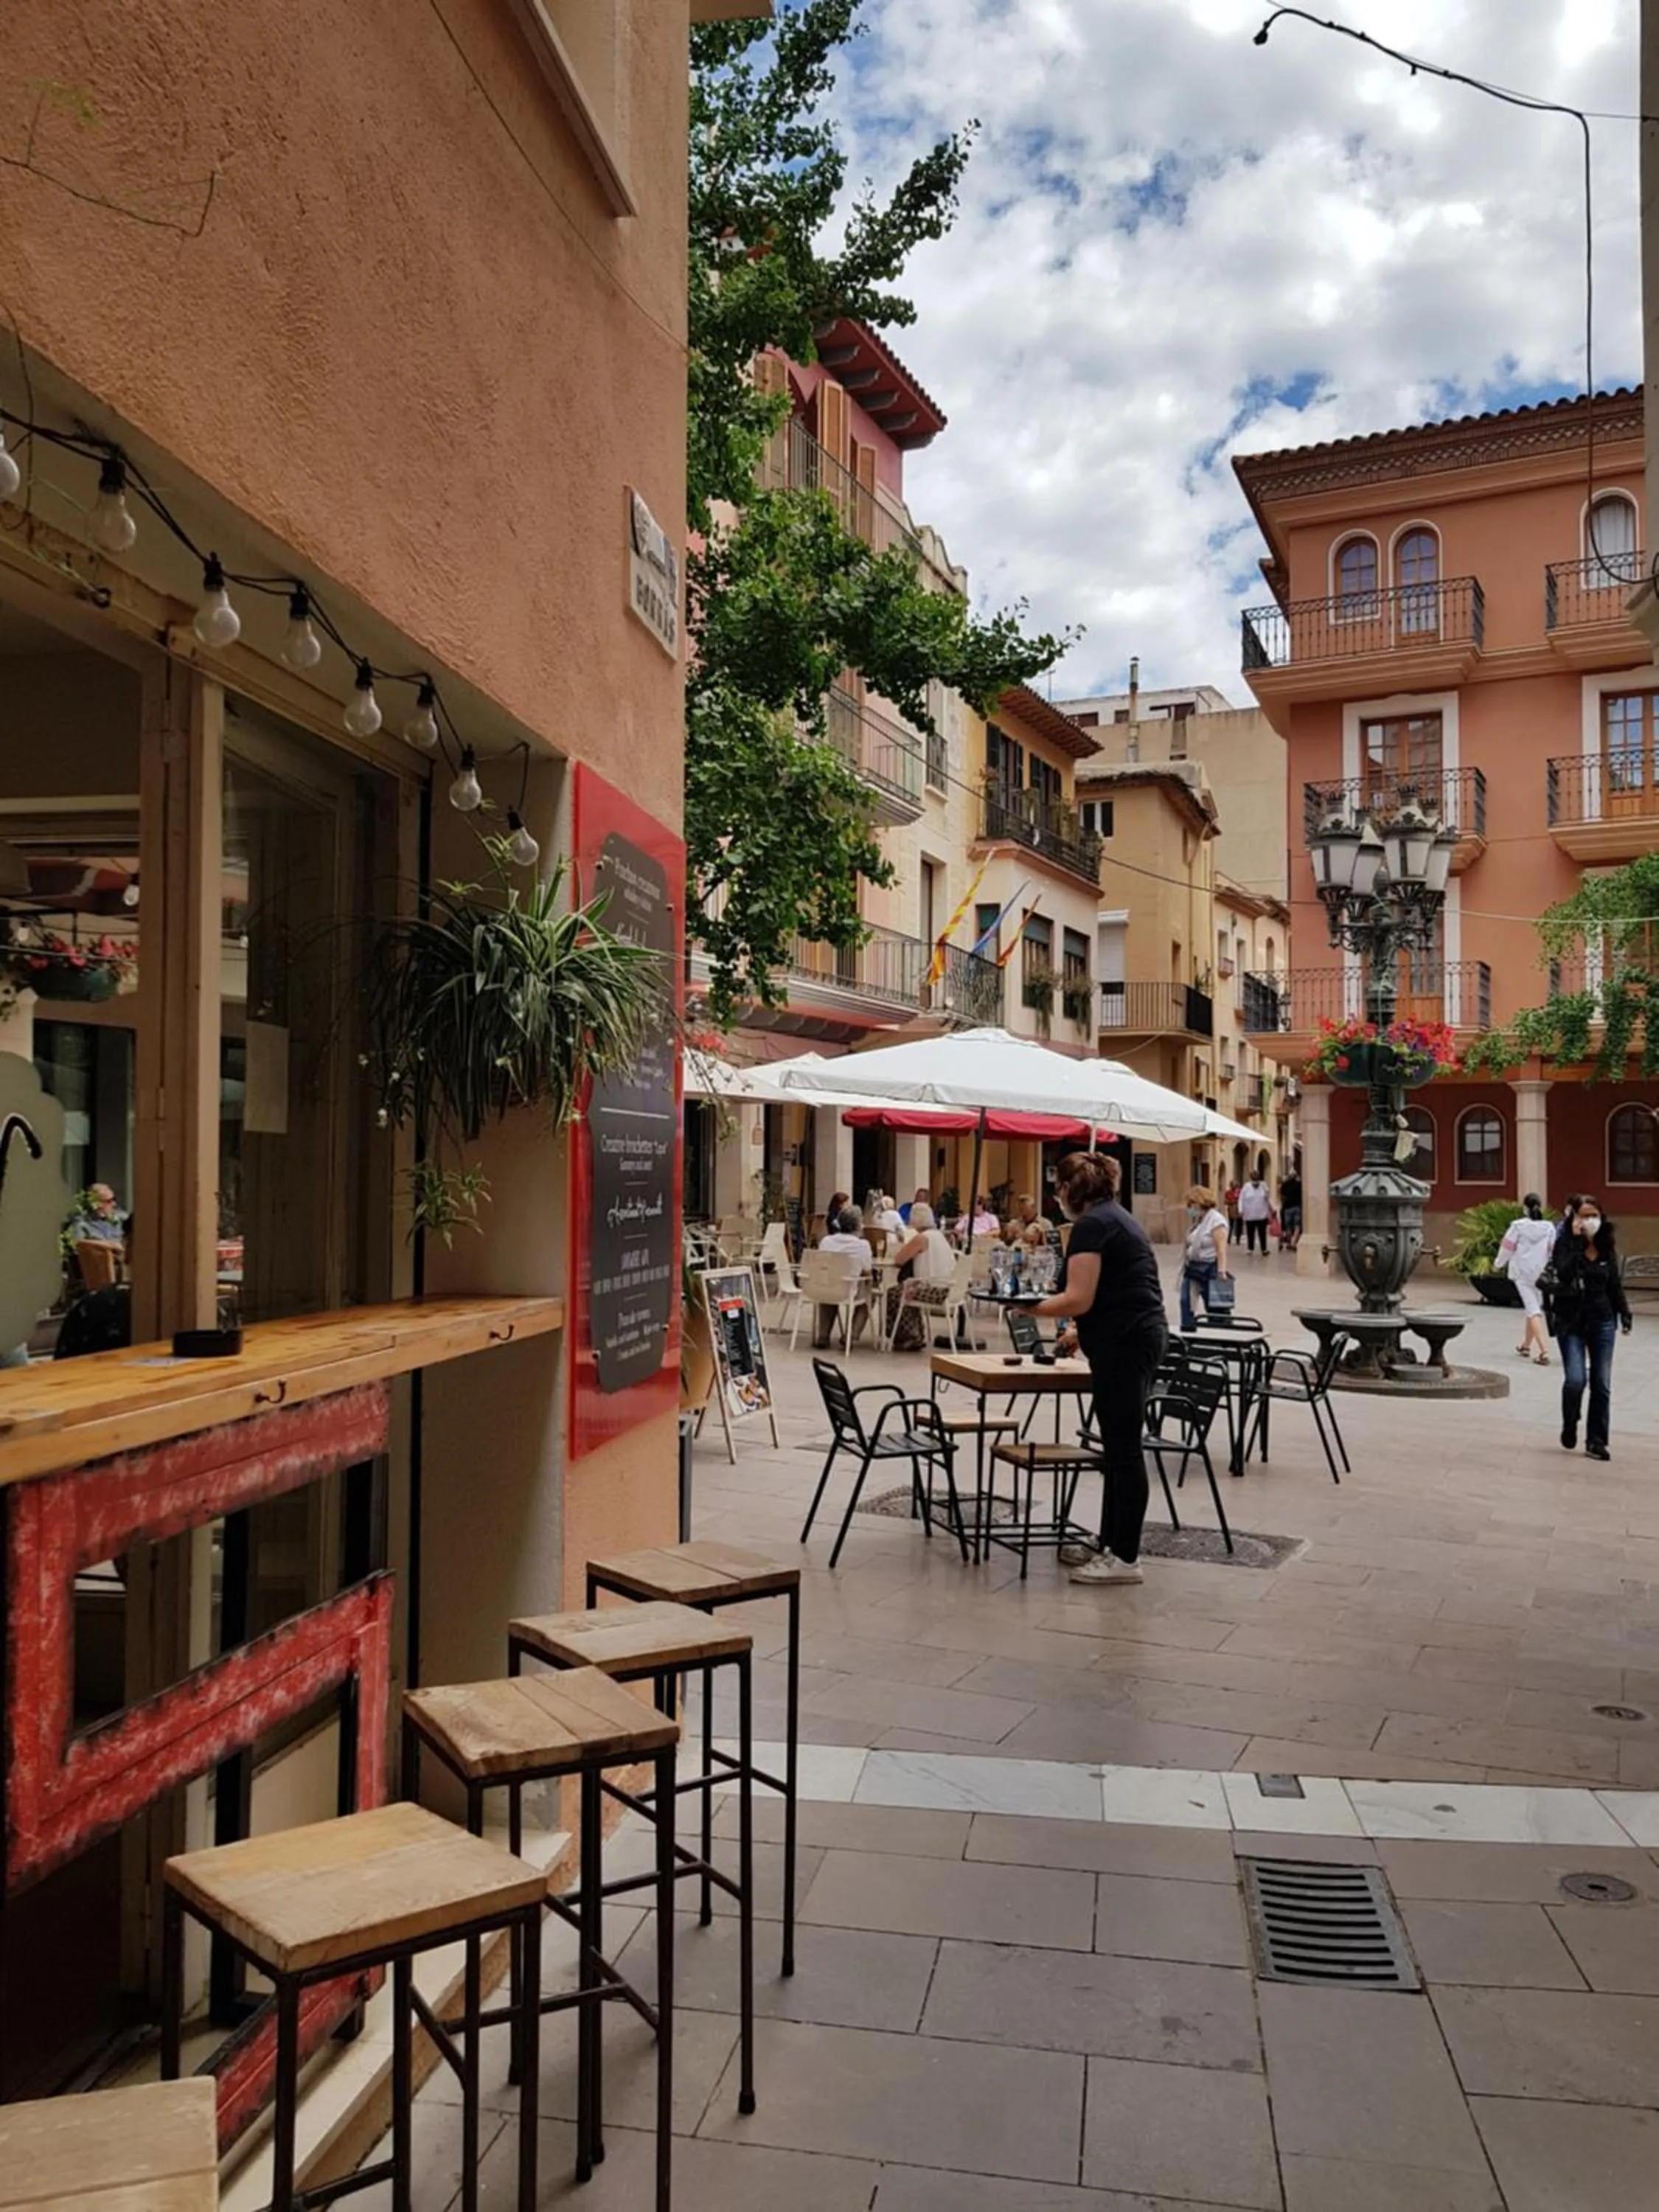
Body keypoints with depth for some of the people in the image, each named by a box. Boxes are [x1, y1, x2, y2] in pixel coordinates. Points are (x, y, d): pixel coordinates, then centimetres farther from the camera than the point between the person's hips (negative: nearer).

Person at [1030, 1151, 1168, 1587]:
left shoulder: (1091, 1225, -12)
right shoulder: (1117, 1217, 19)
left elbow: (1079, 1298, -18)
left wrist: (1031, 1307, -3)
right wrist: (1080, 1330, 38)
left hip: (1124, 1345, -10)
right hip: (1140, 1337, 10)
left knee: (1122, 1449, -5)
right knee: (1119, 1447, 14)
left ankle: (1125, 1558, 1)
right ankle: (1111, 1546, 22)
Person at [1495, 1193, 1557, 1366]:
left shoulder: (1518, 1226, -8)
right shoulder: (1549, 1228, -1)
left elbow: (1507, 1247, -1)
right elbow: (1554, 1251, 1)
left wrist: (1498, 1264, 15)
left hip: (1522, 1273, -3)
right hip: (1540, 1274, 3)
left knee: (1533, 1310, -6)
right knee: (1535, 1307, 21)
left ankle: (1544, 1351, -20)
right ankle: (1526, 1345, 37)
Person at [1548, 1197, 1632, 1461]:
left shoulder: (1607, 1249, 6)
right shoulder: (1565, 1244, -5)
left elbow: (1615, 1285, 14)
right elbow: (1564, 1273, -24)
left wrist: (1625, 1315, 8)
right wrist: (1577, 1241, -22)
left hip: (1602, 1320, 4)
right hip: (1571, 1321, -4)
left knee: (1602, 1384, 3)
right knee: (1575, 1379, -14)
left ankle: (1596, 1440, 13)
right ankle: (1569, 1428, 13)